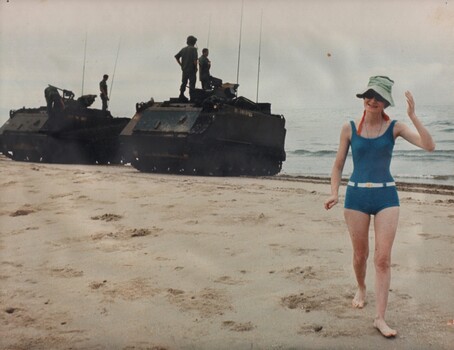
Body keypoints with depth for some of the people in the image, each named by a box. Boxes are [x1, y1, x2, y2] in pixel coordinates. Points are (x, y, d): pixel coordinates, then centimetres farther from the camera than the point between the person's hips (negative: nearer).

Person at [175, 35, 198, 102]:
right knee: (192, 83, -2)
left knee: (184, 82, 15)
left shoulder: (183, 49, 10)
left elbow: (176, 56, 10)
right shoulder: (194, 49, -9)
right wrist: (196, 67, -7)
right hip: (191, 69, -6)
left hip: (184, 69, 6)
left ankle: (181, 95, 13)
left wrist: (181, 65, 12)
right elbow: (195, 60, -19)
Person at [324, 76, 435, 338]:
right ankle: (361, 289, 44)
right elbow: (339, 165, 7)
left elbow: (429, 146, -15)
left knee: (383, 258, -6)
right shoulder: (350, 128, 0)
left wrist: (413, 116, -20)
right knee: (360, 254, 14)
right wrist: (334, 194, -5)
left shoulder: (394, 127, -2)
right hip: (356, 196, 1)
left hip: (386, 196, -1)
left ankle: (380, 318, -1)